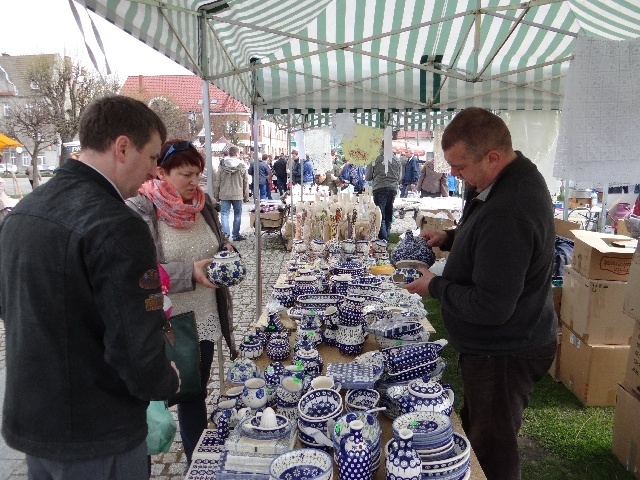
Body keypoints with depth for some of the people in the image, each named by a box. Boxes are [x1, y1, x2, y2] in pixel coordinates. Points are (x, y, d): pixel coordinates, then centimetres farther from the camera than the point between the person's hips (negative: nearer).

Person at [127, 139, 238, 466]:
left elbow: (219, 239, 18)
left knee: (196, 393, 17)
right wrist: (190, 271, -27)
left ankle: (198, 462, 35)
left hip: (204, 319, 5)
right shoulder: (139, 210, -14)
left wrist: (227, 252, -5)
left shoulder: (202, 203, 4)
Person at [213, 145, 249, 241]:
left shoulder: (222, 165, -3)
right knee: (237, 214, 11)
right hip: (238, 195, 0)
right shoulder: (242, 166, -3)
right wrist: (246, 196, 9)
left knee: (224, 214, 6)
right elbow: (246, 183, 1)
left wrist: (216, 195, 9)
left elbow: (217, 181, 0)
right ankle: (236, 235, 16)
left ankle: (225, 234, -1)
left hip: (224, 195, 0)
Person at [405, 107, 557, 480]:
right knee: (477, 430, 27)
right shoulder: (517, 176, 1)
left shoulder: (508, 214, -33)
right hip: (503, 343, 10)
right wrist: (450, 238, 4)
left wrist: (435, 287, -16)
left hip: (504, 354, -10)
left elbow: (490, 307, -30)